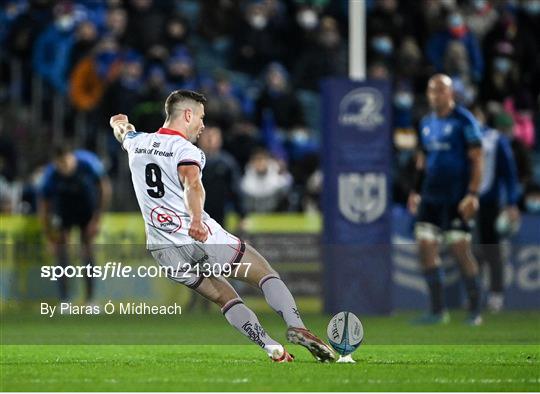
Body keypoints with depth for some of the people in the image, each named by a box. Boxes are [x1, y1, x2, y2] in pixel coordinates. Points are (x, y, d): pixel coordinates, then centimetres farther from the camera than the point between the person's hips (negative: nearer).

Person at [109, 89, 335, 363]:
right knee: (264, 273, 3)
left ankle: (272, 348, 0)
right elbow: (192, 185, -29)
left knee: (223, 297, 14)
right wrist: (196, 221, -46)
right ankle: (296, 327, -17)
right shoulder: (185, 150, -7)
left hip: (163, 250, 6)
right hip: (202, 238, -6)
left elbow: (122, 130, 40)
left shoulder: (137, 143, 14)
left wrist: (121, 123, 64)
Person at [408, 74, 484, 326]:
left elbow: (477, 159, -10)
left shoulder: (463, 121, -7)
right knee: (426, 245, -2)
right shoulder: (427, 123, 12)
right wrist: (416, 191, 16)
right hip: (431, 196, 6)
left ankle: (475, 311, 6)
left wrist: (472, 194, -17)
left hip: (457, 198, -6)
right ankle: (438, 310, 5)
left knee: (460, 249, -6)